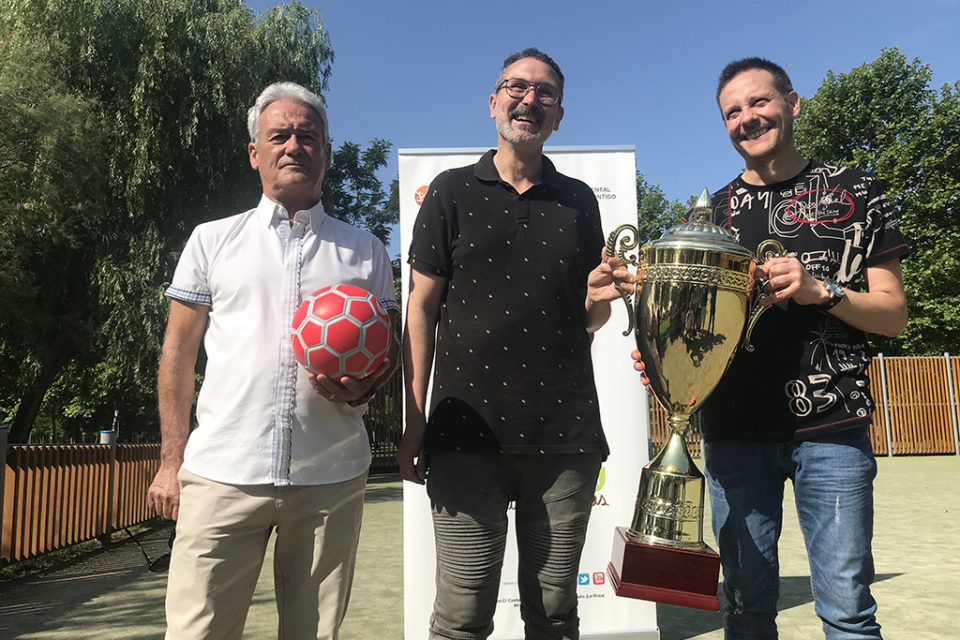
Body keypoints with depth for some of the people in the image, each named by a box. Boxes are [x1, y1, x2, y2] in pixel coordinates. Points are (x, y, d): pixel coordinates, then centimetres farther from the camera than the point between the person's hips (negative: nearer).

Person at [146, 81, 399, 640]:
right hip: (222, 472, 0)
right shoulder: (213, 241, 10)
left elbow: (390, 352, 13)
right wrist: (171, 461, 4)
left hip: (331, 476, 1)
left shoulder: (365, 252, 11)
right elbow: (179, 353, 9)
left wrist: (364, 388, -10)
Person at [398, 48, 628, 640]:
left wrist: (600, 298, -7)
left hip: (565, 436, 3)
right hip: (467, 431, -2)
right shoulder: (453, 192, 7)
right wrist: (415, 425, -4)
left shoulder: (579, 202, 14)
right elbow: (422, 308, 3)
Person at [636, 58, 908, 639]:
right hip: (733, 429, 2)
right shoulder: (712, 214, 13)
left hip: (831, 424, -2)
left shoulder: (855, 192, 7)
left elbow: (894, 314, 4)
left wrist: (820, 291, -14)